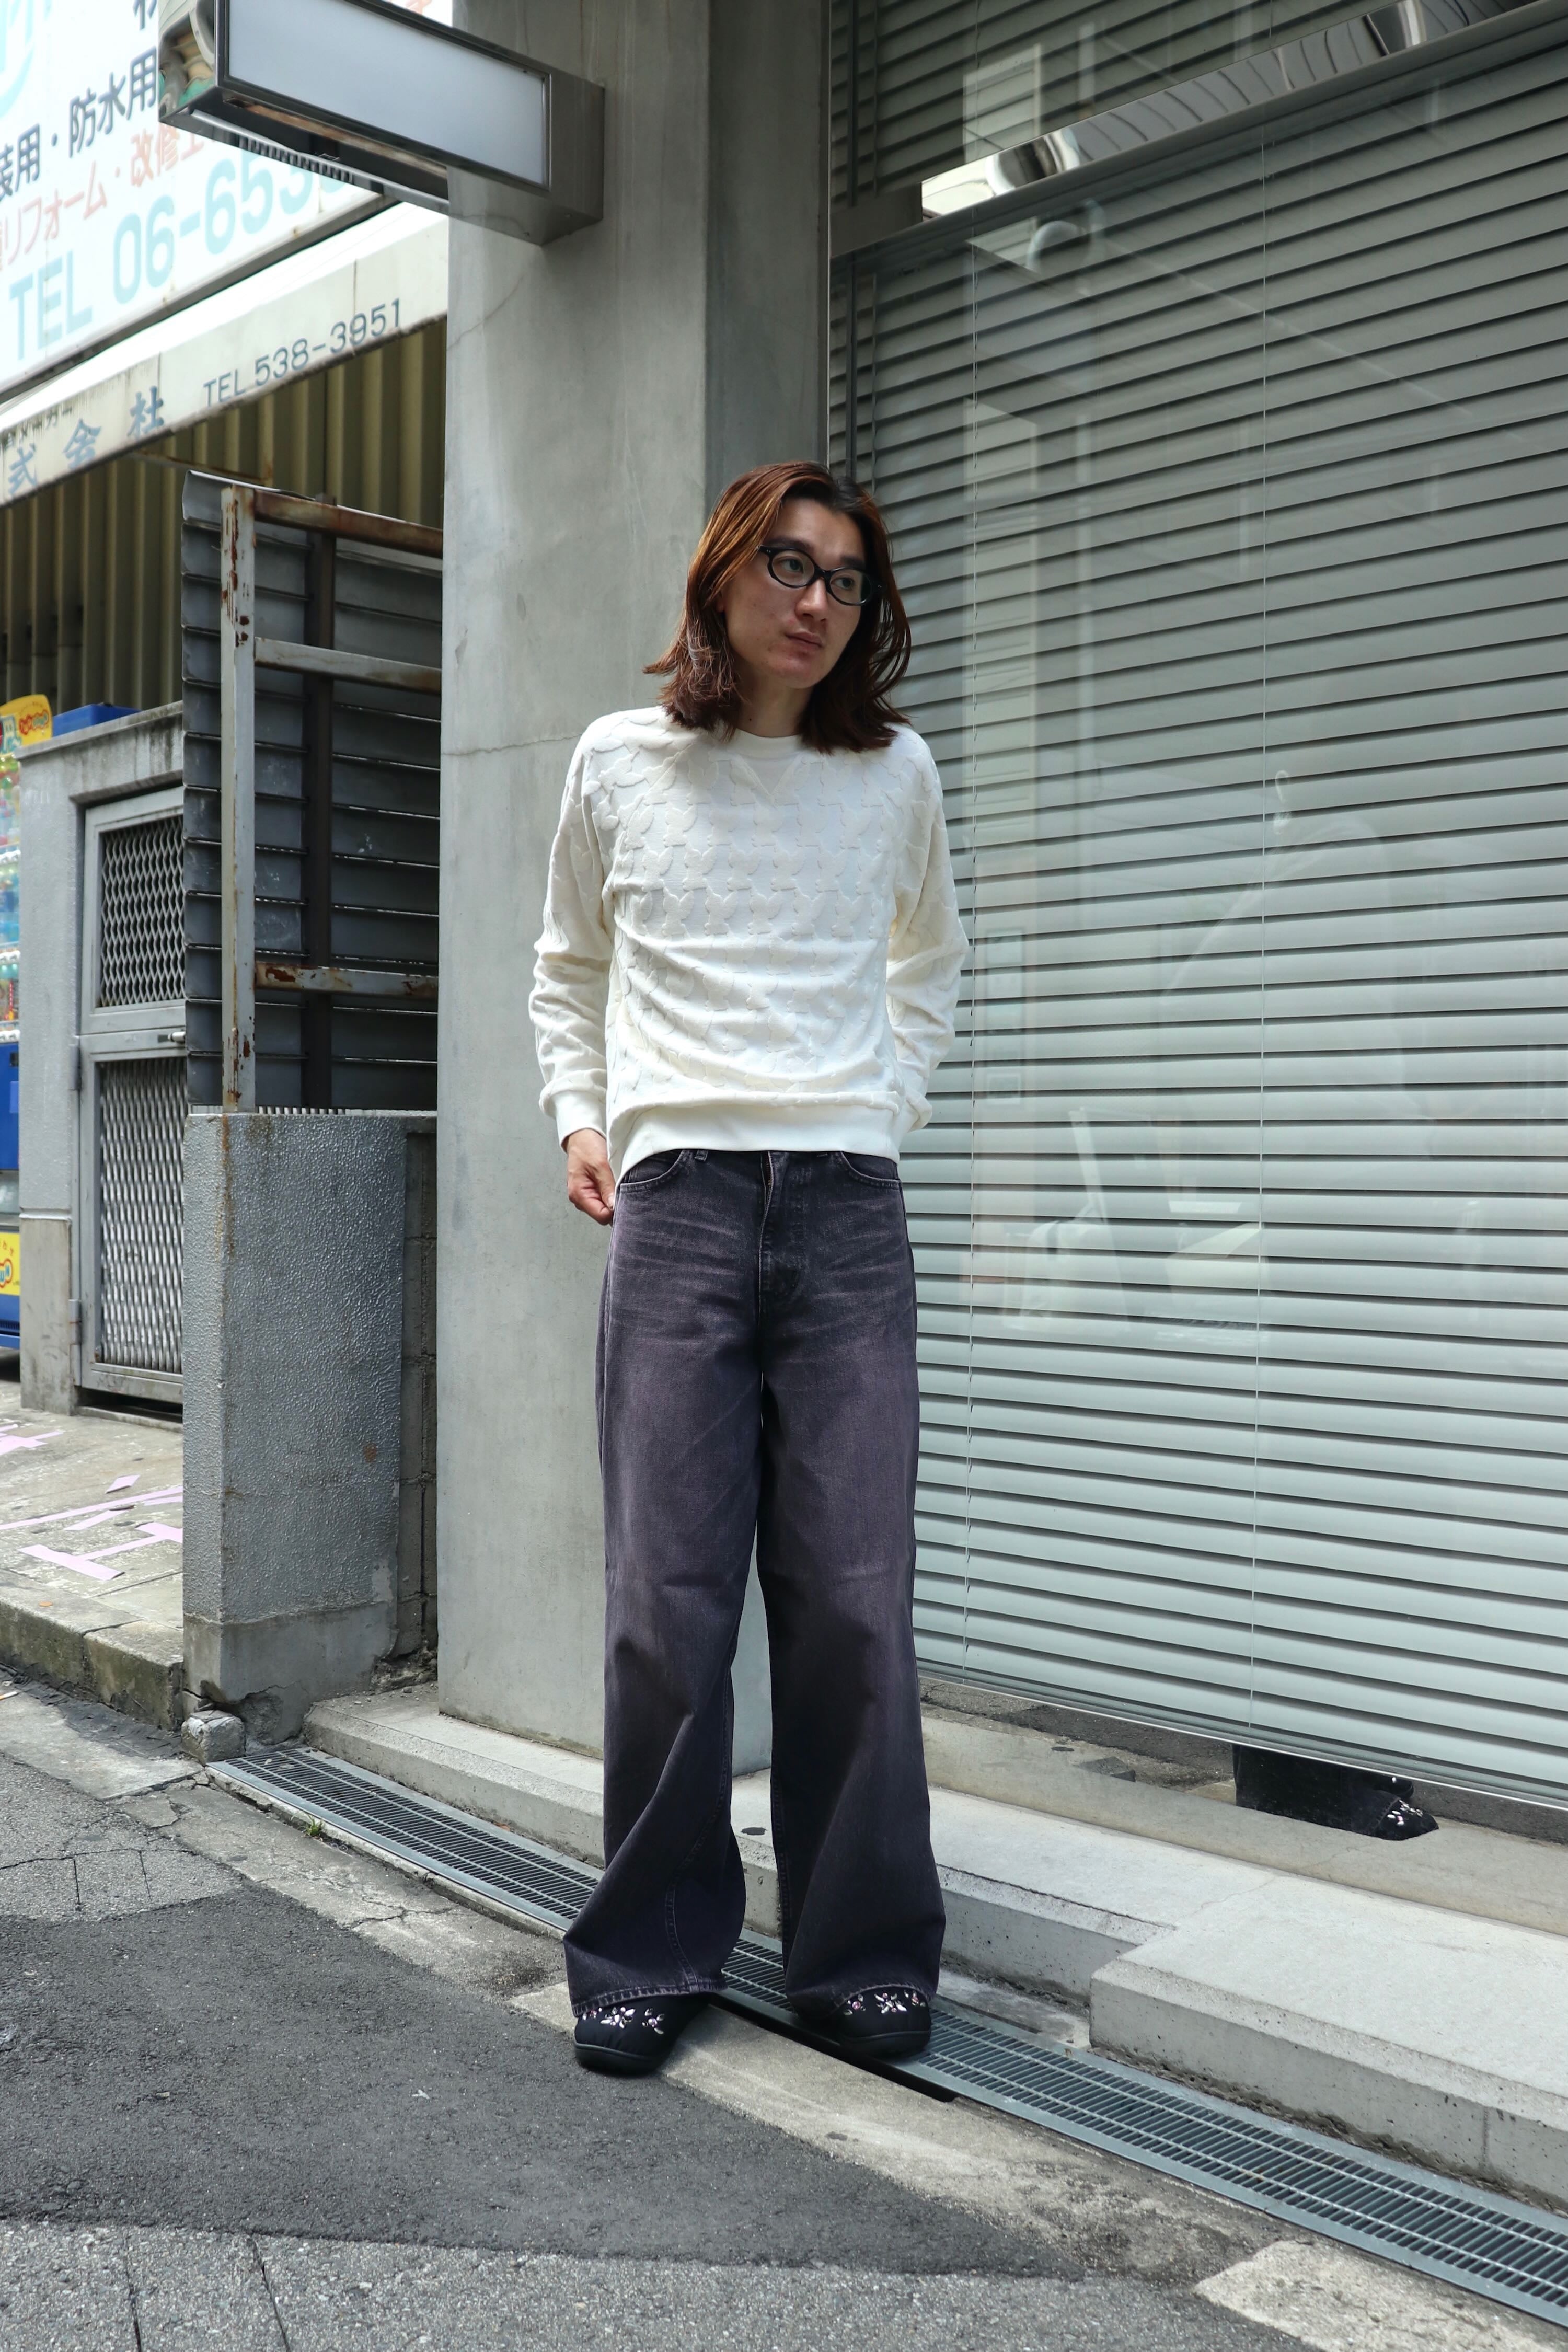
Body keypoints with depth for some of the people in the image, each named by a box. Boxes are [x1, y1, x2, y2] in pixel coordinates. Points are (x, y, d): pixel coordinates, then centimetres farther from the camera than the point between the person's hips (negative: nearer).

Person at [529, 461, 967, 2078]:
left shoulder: (895, 774, 11)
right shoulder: (619, 765, 10)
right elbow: (568, 969, 23)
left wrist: (888, 1101, 13)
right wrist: (578, 1118, 9)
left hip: (849, 1209, 1)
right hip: (677, 1202, 0)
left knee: (855, 1598, 0)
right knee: (667, 1599, -1)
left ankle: (864, 1955, 16)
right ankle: (649, 1956, 15)